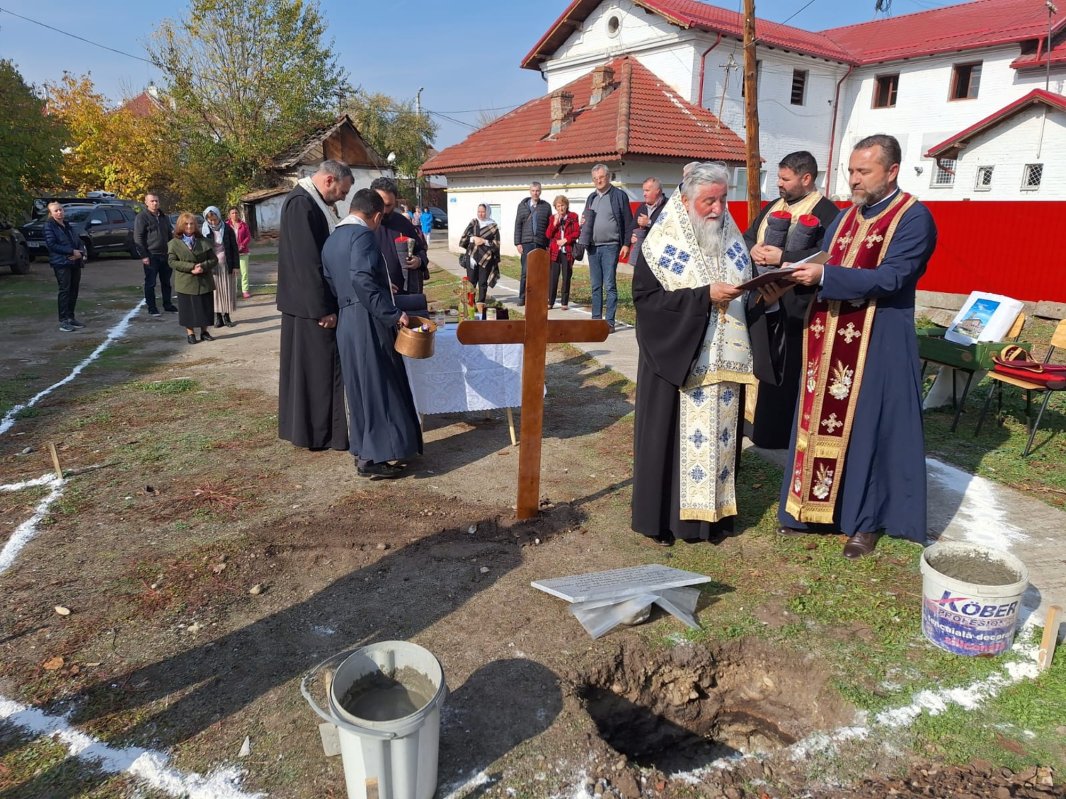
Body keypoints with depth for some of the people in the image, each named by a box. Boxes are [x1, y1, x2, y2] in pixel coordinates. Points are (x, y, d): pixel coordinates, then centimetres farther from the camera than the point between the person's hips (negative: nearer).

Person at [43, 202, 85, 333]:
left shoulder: (67, 225, 19)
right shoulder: (49, 226, -1)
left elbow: (77, 242, 18)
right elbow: (51, 245, -12)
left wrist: (80, 253, -5)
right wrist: (72, 252, -16)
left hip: (75, 262, 6)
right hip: (61, 263, -6)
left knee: (74, 290, 8)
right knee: (65, 290, -9)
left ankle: (71, 317, 17)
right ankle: (63, 321, -7)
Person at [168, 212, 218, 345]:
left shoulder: (203, 241, 7)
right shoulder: (174, 243, 1)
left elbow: (214, 259, 4)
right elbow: (172, 261, -6)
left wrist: (203, 266, -15)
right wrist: (191, 267, -17)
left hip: (204, 282, 2)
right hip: (186, 283, -2)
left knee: (205, 307, 7)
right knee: (188, 308, 3)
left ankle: (204, 331, 19)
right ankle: (190, 333, 13)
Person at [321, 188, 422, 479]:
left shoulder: (331, 240, 16)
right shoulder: (363, 234, -11)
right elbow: (362, 279, -25)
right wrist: (393, 313, -22)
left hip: (346, 321, 9)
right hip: (369, 322, -9)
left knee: (360, 387, 15)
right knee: (379, 386, -2)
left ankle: (364, 450, 23)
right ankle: (373, 457, 1)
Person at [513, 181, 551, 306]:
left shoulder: (546, 206, 10)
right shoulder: (523, 205, 11)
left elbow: (550, 227, 8)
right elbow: (518, 225, 8)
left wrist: (549, 245, 2)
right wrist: (517, 243, -1)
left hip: (541, 244, 1)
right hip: (526, 243, -1)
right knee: (526, 271, -5)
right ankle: (522, 297, 2)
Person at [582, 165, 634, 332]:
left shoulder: (619, 195, -2)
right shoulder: (591, 198, 16)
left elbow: (628, 222, -5)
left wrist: (626, 244, -11)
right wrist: (584, 223, 3)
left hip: (610, 247, -6)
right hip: (592, 247, 6)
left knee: (609, 285, -6)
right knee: (595, 285, 10)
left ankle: (609, 321, -3)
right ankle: (596, 319, 16)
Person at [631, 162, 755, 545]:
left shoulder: (733, 241, 11)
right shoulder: (661, 244, -6)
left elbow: (748, 290, 20)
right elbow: (646, 298, -15)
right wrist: (705, 295, -20)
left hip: (725, 361, 5)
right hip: (677, 359, -5)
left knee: (720, 433, 8)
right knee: (674, 436, 1)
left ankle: (713, 510, 20)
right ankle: (665, 515, 13)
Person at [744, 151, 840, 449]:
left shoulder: (826, 212, -7)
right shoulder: (772, 207, 17)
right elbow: (747, 237, 16)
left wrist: (782, 257, -23)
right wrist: (754, 250, -7)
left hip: (796, 306, -7)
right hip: (764, 300, 7)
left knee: (792, 374, 0)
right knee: (768, 369, 14)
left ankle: (789, 435, 11)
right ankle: (768, 430, 26)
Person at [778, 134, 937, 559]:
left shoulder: (913, 218, -9)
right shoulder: (846, 217, 13)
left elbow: (890, 278, -20)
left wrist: (825, 276, -27)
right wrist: (793, 274, -5)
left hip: (878, 344, -7)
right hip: (830, 339, 7)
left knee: (866, 428, 1)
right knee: (823, 421, 11)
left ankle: (865, 519, 16)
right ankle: (816, 505, 24)